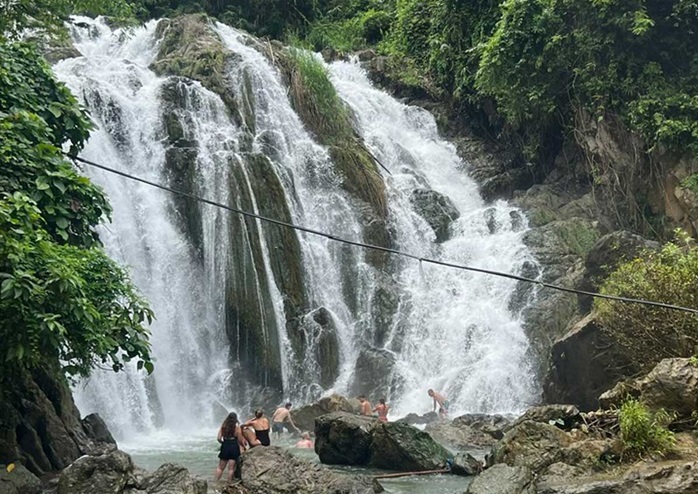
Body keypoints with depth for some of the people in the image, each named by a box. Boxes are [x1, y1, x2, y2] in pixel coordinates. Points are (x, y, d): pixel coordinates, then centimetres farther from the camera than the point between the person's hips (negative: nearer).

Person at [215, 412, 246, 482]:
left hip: (225, 447, 3)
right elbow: (240, 439, -5)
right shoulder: (236, 426, -5)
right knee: (231, 468, 2)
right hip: (234, 447, -3)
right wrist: (244, 446, 13)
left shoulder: (223, 425, 4)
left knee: (220, 467, 13)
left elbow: (218, 438, 0)